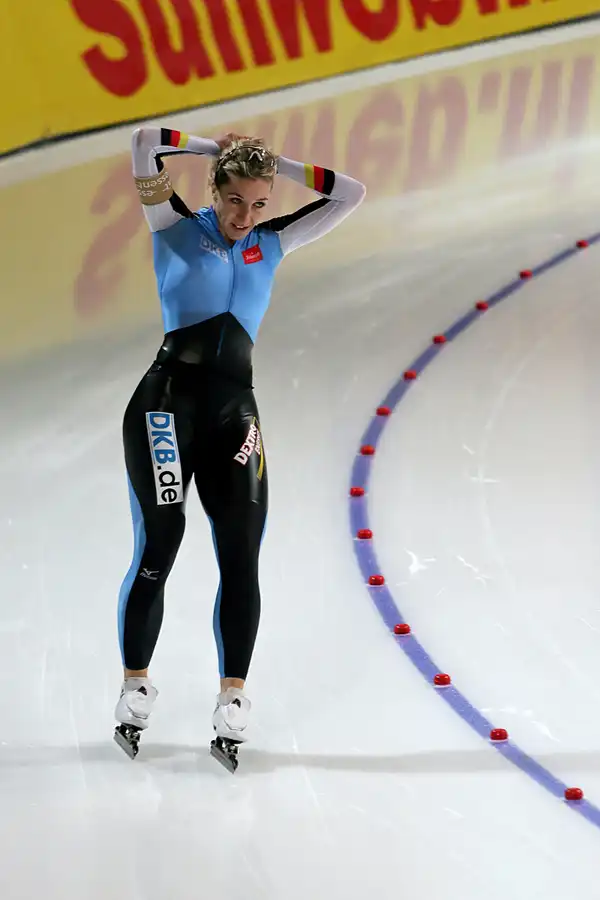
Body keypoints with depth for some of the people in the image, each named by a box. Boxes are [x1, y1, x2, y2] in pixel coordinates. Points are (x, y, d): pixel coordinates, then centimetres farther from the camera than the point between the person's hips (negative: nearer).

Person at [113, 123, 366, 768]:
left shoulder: (272, 244, 15)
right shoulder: (177, 227, 3)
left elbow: (349, 194, 14)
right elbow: (145, 143, -8)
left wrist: (275, 163, 9)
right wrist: (217, 149, 5)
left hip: (236, 407, 4)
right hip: (170, 399, -4)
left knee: (242, 558, -2)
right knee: (157, 549, -1)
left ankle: (233, 698, 5)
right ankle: (135, 687, 15)